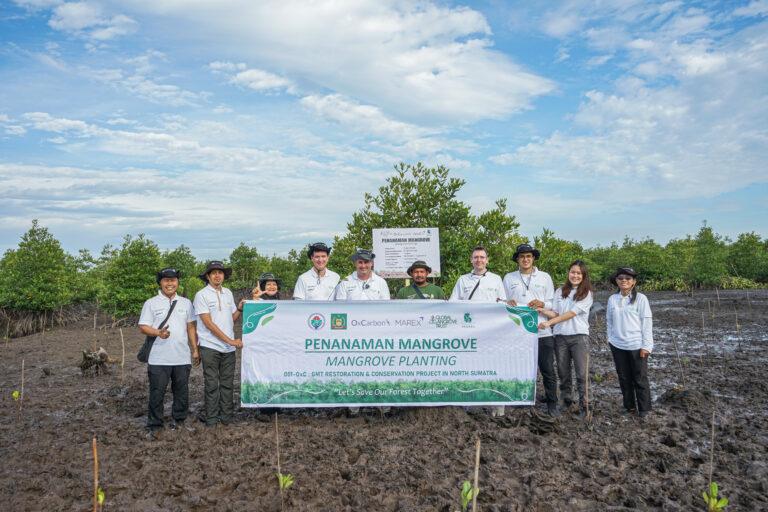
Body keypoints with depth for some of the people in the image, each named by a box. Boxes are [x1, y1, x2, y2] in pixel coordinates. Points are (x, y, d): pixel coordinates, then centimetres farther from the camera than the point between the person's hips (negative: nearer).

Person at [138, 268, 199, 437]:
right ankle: (154, 425, 14)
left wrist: (195, 350, 10)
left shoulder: (186, 303, 12)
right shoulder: (151, 303, 1)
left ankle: (179, 420, 25)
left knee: (181, 392, 11)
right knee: (157, 393, 2)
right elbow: (143, 327, -3)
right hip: (159, 359, -3)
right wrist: (158, 333, -23)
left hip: (183, 358, 3)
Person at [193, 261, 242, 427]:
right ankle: (211, 418, 13)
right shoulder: (202, 295, -6)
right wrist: (230, 340, -15)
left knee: (227, 383, 9)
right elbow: (208, 323, -13)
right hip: (210, 347, -5)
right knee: (212, 384, 3)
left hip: (229, 347, 5)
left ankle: (226, 416, 19)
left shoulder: (228, 293, 11)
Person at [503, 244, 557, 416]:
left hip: (542, 331, 0)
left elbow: (553, 303, 8)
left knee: (548, 370, 4)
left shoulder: (545, 277, 8)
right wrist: (507, 303, -11)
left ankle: (552, 403, 18)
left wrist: (542, 304, -12)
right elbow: (504, 303, 11)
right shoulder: (509, 278, 9)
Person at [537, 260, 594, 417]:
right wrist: (542, 310, -16)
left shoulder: (586, 293, -1)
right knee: (563, 372, 8)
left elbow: (571, 313, -10)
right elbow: (555, 313, 4)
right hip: (560, 336, 3)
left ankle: (584, 406, 1)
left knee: (582, 373, -5)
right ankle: (566, 402, 20)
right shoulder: (559, 292, 10)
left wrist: (549, 322, -16)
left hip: (579, 335, -3)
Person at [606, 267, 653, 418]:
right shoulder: (612, 299, 4)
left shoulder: (640, 298, -6)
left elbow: (647, 322, -7)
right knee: (624, 378, 12)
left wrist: (646, 345, -10)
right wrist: (611, 339, 5)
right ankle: (629, 406, 24)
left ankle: (644, 409, 17)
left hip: (637, 345, -4)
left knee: (640, 379, 5)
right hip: (618, 345, 4)